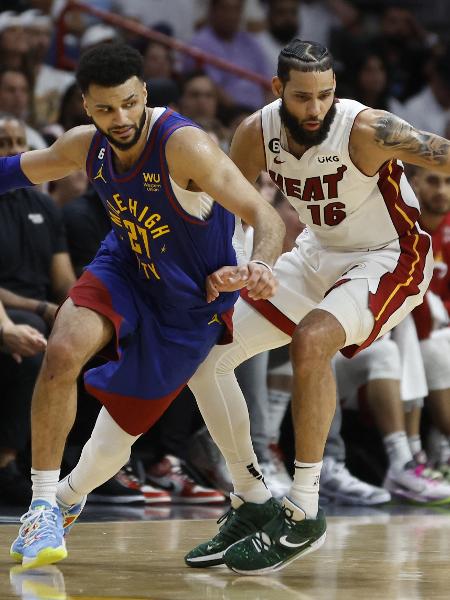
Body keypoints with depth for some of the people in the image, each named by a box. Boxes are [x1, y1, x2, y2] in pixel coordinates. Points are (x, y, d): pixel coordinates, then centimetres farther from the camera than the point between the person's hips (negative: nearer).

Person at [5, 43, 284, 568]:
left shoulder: (182, 144, -31)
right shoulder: (85, 147, -12)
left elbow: (265, 216, -38)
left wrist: (260, 265, -58)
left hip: (189, 305, -3)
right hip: (125, 269, 3)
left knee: (114, 440, 5)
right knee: (63, 352, -28)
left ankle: (69, 497, 42)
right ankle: (44, 506, -14)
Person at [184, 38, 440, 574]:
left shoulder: (366, 130, -28)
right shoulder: (258, 133, -13)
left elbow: (444, 156, -34)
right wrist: (214, 270, -17)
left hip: (388, 259, -7)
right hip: (318, 254, 7)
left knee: (312, 340, -34)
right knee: (207, 355, 0)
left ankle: (303, 516, -26)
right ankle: (251, 505, 14)